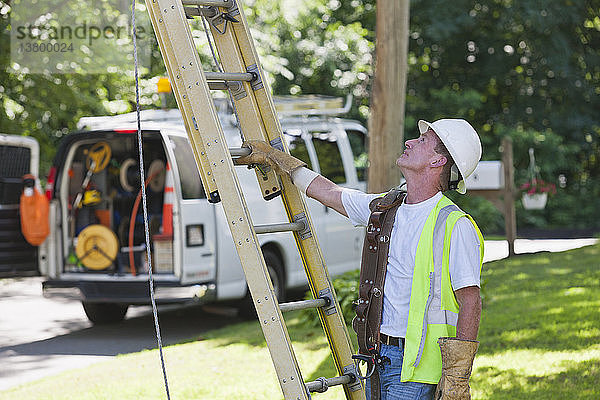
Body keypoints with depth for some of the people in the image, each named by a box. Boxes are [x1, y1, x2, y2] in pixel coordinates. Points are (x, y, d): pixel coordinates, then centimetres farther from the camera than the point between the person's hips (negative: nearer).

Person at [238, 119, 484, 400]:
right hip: (376, 356, 7)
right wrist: (270, 156, 29)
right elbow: (328, 192, 23)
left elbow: (470, 303, -15)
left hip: (414, 366, -7)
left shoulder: (456, 226, -12)